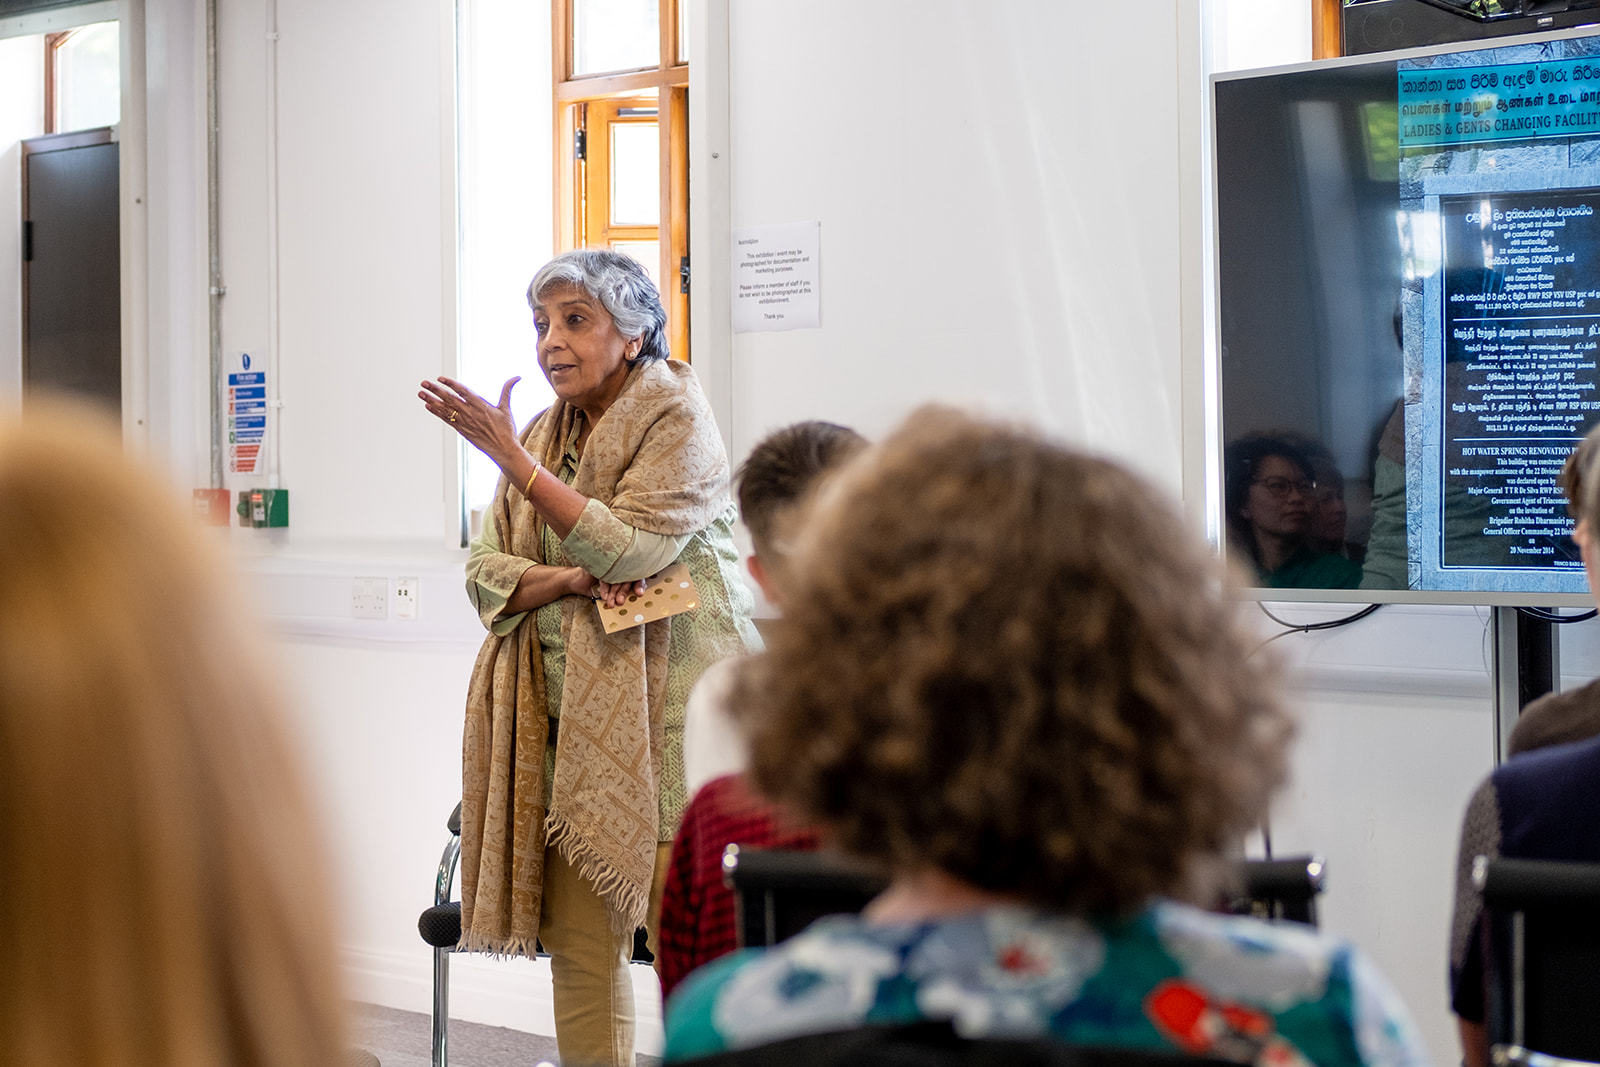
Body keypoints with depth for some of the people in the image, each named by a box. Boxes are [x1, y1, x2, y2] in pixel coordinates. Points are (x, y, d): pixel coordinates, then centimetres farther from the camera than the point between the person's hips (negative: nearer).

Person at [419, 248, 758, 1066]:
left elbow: (627, 550, -17)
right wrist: (571, 581, -10)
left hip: (665, 716, -6)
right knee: (577, 945, 4)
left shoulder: (678, 419, -4)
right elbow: (486, 572, 11)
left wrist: (510, 455, -17)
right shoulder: (547, 434, 17)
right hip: (569, 720, 6)